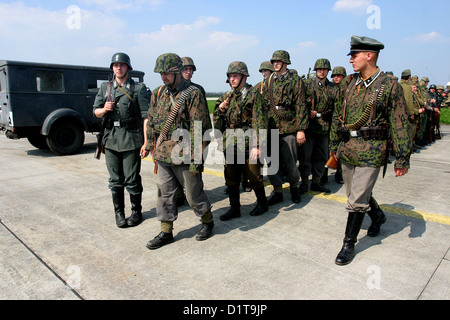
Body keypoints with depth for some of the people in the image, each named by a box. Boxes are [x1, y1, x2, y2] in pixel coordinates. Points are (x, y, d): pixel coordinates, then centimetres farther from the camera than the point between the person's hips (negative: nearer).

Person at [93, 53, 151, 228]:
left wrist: (146, 142, -14)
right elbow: (96, 112, 17)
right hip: (111, 139, 4)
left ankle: (136, 212, 19)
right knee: (115, 180, 10)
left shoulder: (139, 89, -2)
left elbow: (146, 116, -8)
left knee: (132, 179, 2)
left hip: (131, 139, -4)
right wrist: (104, 109, -7)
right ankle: (119, 213, 25)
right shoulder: (105, 87, 13)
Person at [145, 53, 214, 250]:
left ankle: (208, 222, 31)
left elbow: (200, 128, -14)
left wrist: (196, 158, -17)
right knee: (165, 193, 11)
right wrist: (151, 147, 15)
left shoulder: (193, 94, -9)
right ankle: (166, 232, 24)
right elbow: (151, 123, 18)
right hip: (163, 154, 6)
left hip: (184, 155, -6)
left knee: (193, 194, 7)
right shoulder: (158, 93, 11)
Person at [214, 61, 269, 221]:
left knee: (254, 177, 6)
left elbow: (260, 122, -13)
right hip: (230, 145, 6)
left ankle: (262, 203, 28)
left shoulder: (253, 95, -6)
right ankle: (234, 208, 25)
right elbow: (218, 122, 19)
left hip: (248, 145, -6)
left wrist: (257, 146, -19)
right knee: (231, 178, 12)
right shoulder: (227, 96, 13)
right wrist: (220, 109, -2)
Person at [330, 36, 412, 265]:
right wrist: (334, 145, 16)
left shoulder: (389, 86, -7)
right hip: (347, 149, 6)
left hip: (371, 151, -6)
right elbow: (337, 116, 15)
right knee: (357, 193, 19)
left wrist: (402, 158, -8)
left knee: (357, 200, -5)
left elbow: (400, 124, -7)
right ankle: (378, 216, 49)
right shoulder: (348, 83, 8)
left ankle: (349, 244, 12)